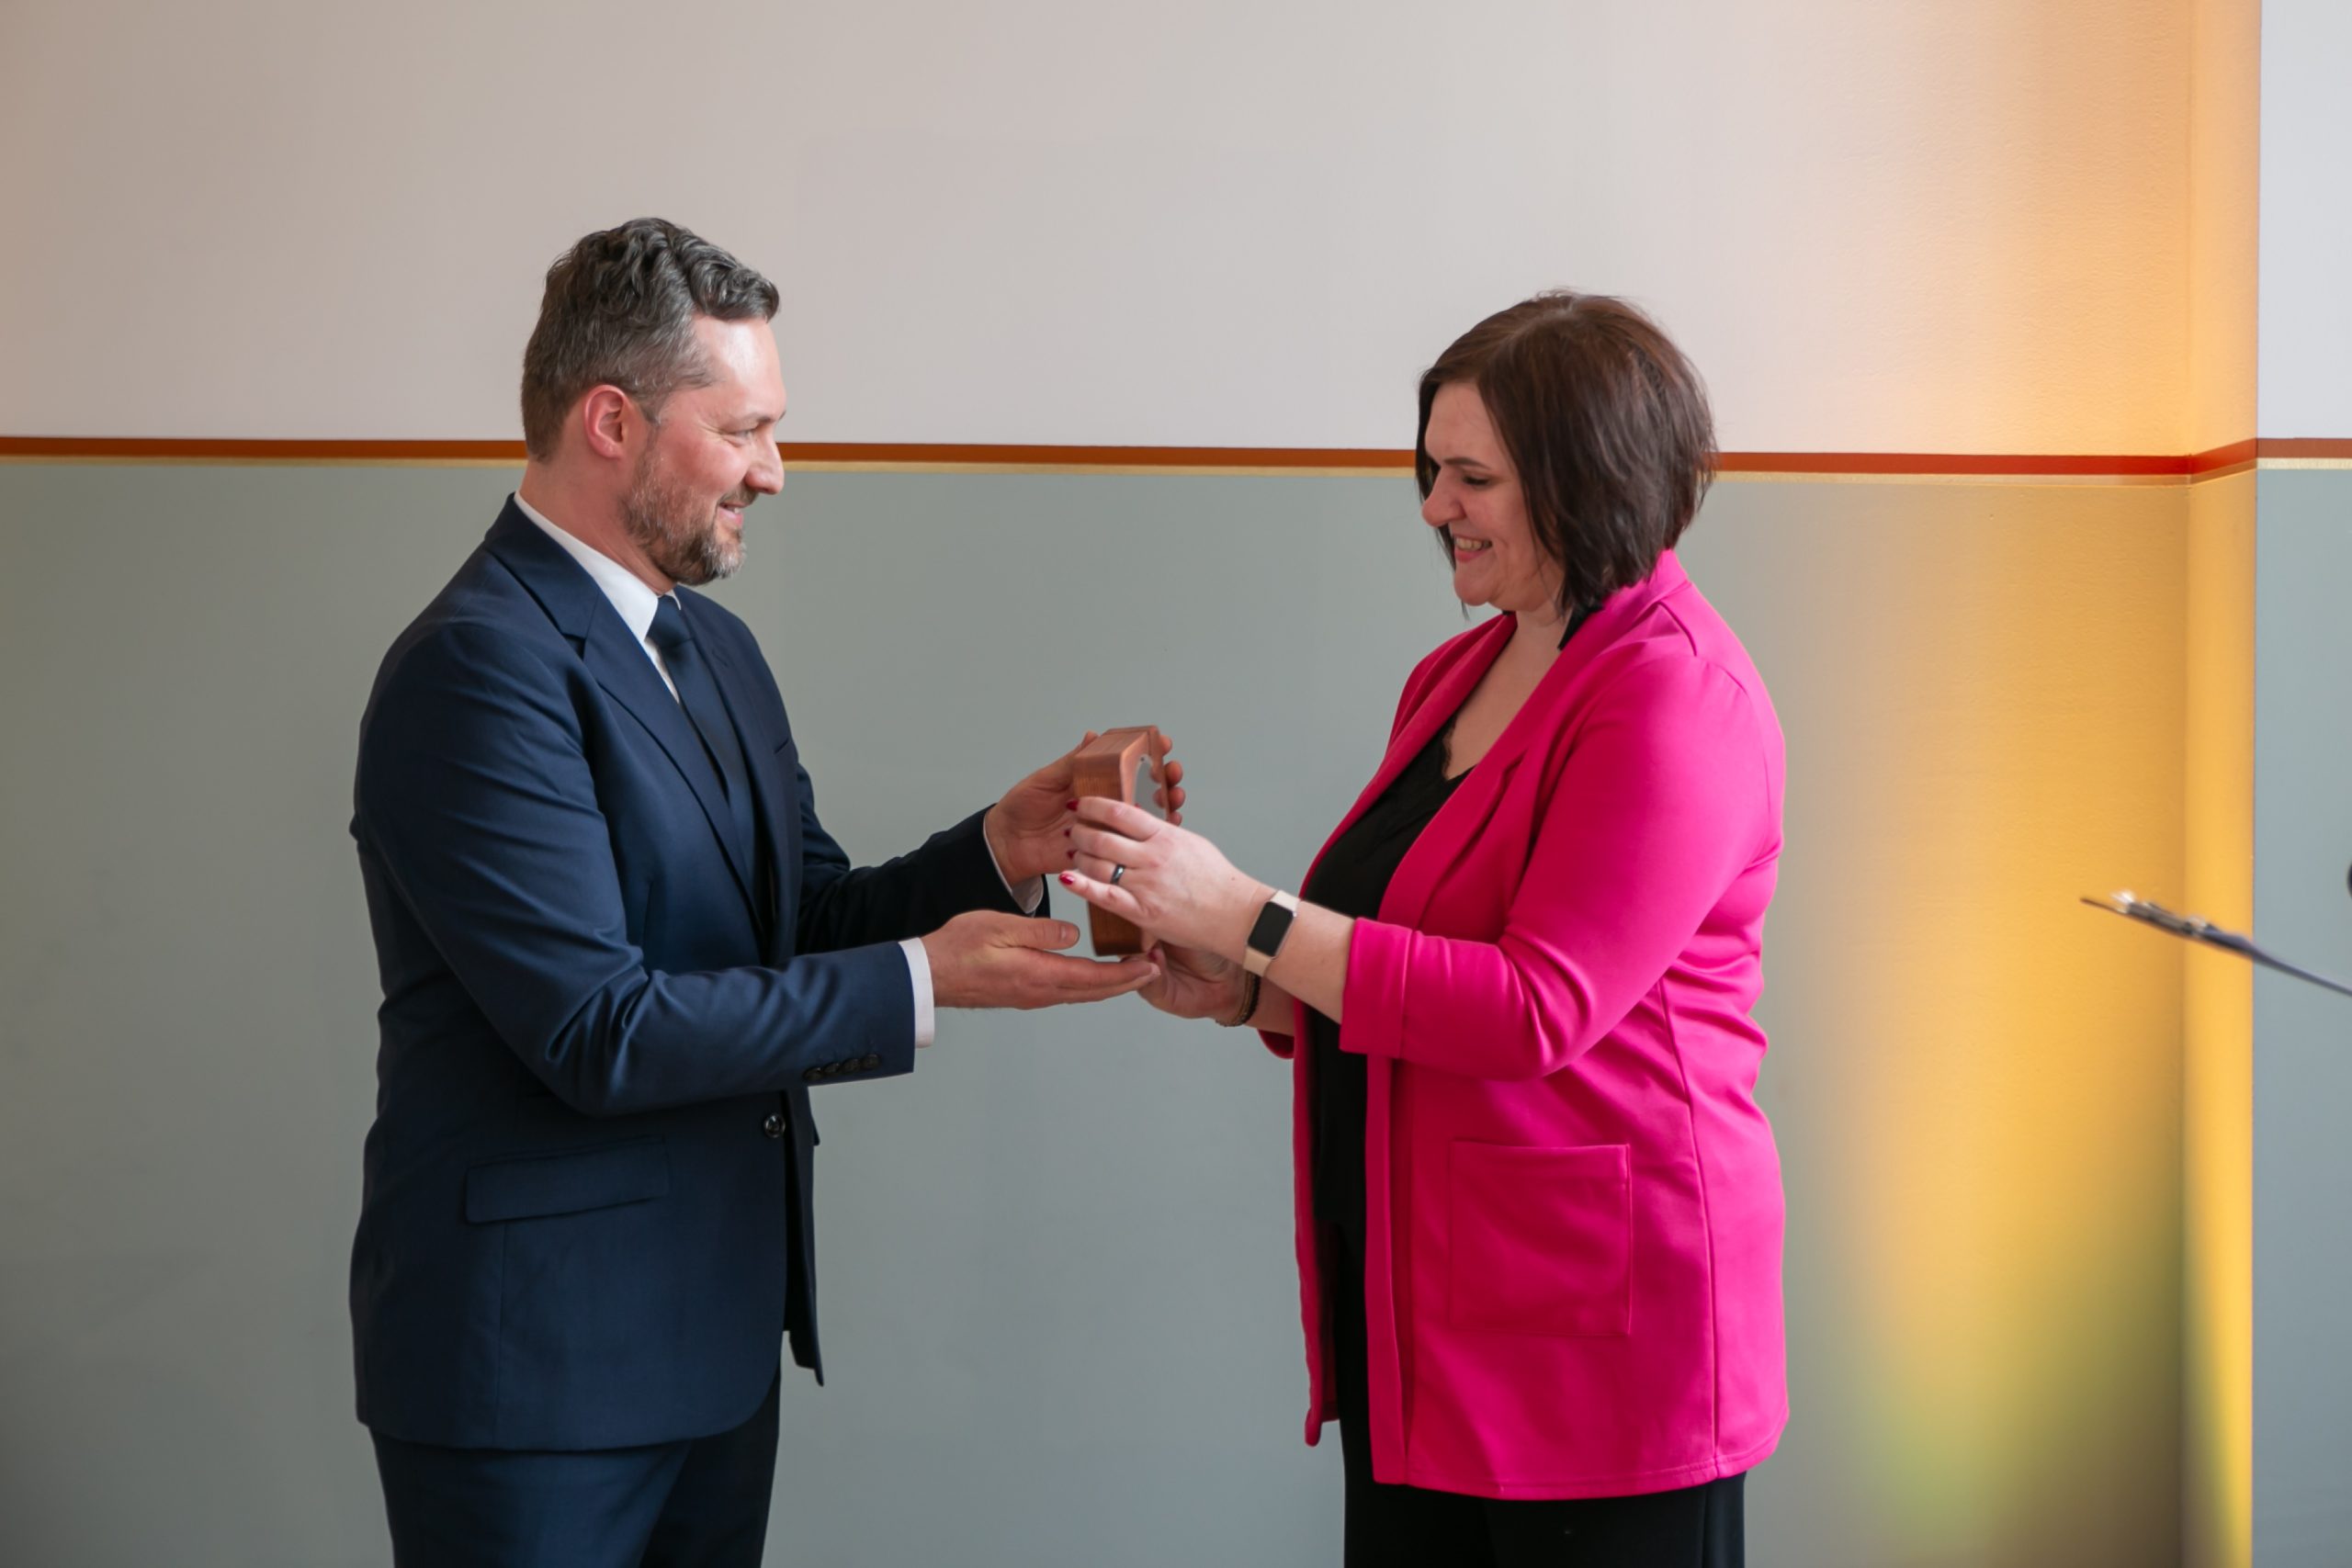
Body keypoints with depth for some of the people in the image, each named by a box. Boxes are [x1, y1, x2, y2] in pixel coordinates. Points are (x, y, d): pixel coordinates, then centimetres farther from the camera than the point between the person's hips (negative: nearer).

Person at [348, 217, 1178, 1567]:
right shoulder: (478, 668, -18)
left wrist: (1001, 850, -5)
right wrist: (925, 983, -21)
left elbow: (809, 922, 12)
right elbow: (597, 1029, -23)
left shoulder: (715, 648, 12)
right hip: (534, 1361, -8)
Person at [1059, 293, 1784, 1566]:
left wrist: (1250, 918, -21)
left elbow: (1537, 1008, -22)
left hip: (1594, 1329, -8)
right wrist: (1238, 989, 3)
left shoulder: (1678, 700, -14)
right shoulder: (1455, 675, 13)